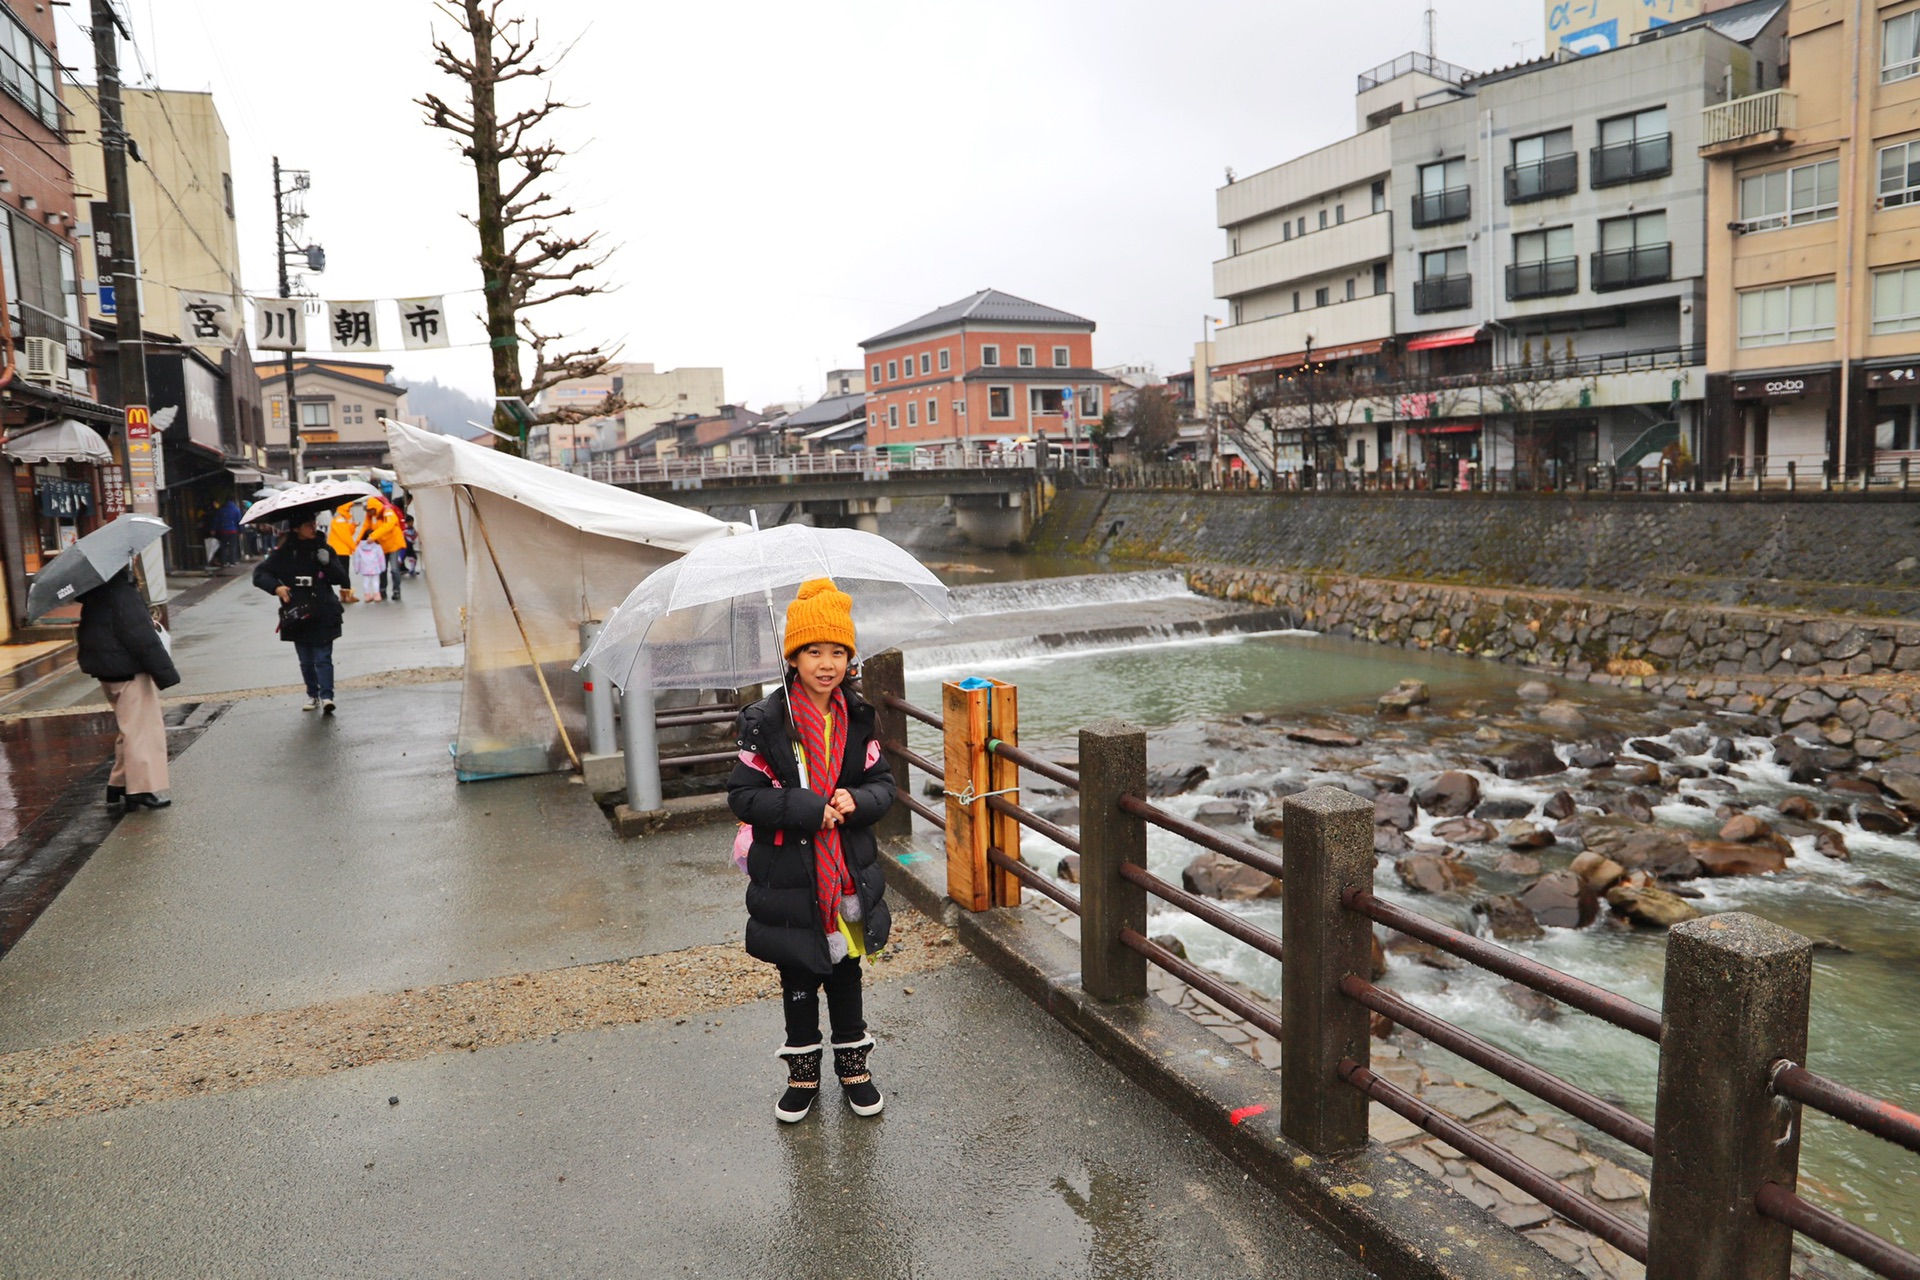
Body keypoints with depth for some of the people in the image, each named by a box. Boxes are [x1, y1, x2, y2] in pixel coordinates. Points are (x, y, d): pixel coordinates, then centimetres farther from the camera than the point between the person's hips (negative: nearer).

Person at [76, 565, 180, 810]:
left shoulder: (95, 591, 6)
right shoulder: (122, 594, -21)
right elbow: (140, 636, -23)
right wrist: (164, 671, -19)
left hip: (107, 668, 10)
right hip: (128, 670, -10)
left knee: (130, 727, 21)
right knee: (141, 728, -4)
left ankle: (119, 784, 27)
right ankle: (144, 789, -2)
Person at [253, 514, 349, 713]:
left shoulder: (324, 549, 3)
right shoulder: (283, 553, 1)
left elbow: (341, 578, 2)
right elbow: (259, 574, 4)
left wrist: (328, 564, -16)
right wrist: (275, 587, -13)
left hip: (323, 615, -1)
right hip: (297, 615, 1)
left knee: (323, 658, -9)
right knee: (306, 661, 10)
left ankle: (326, 697, -14)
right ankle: (312, 695, 24)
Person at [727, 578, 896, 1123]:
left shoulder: (857, 718, -1)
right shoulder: (766, 721, -12)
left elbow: (884, 783, 5)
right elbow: (743, 796, -13)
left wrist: (856, 801, -17)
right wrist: (808, 809, -23)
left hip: (851, 869, 3)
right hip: (789, 873, -3)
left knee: (847, 969, 17)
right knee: (798, 977, 13)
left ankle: (853, 1064, 36)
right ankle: (803, 1072, 33)